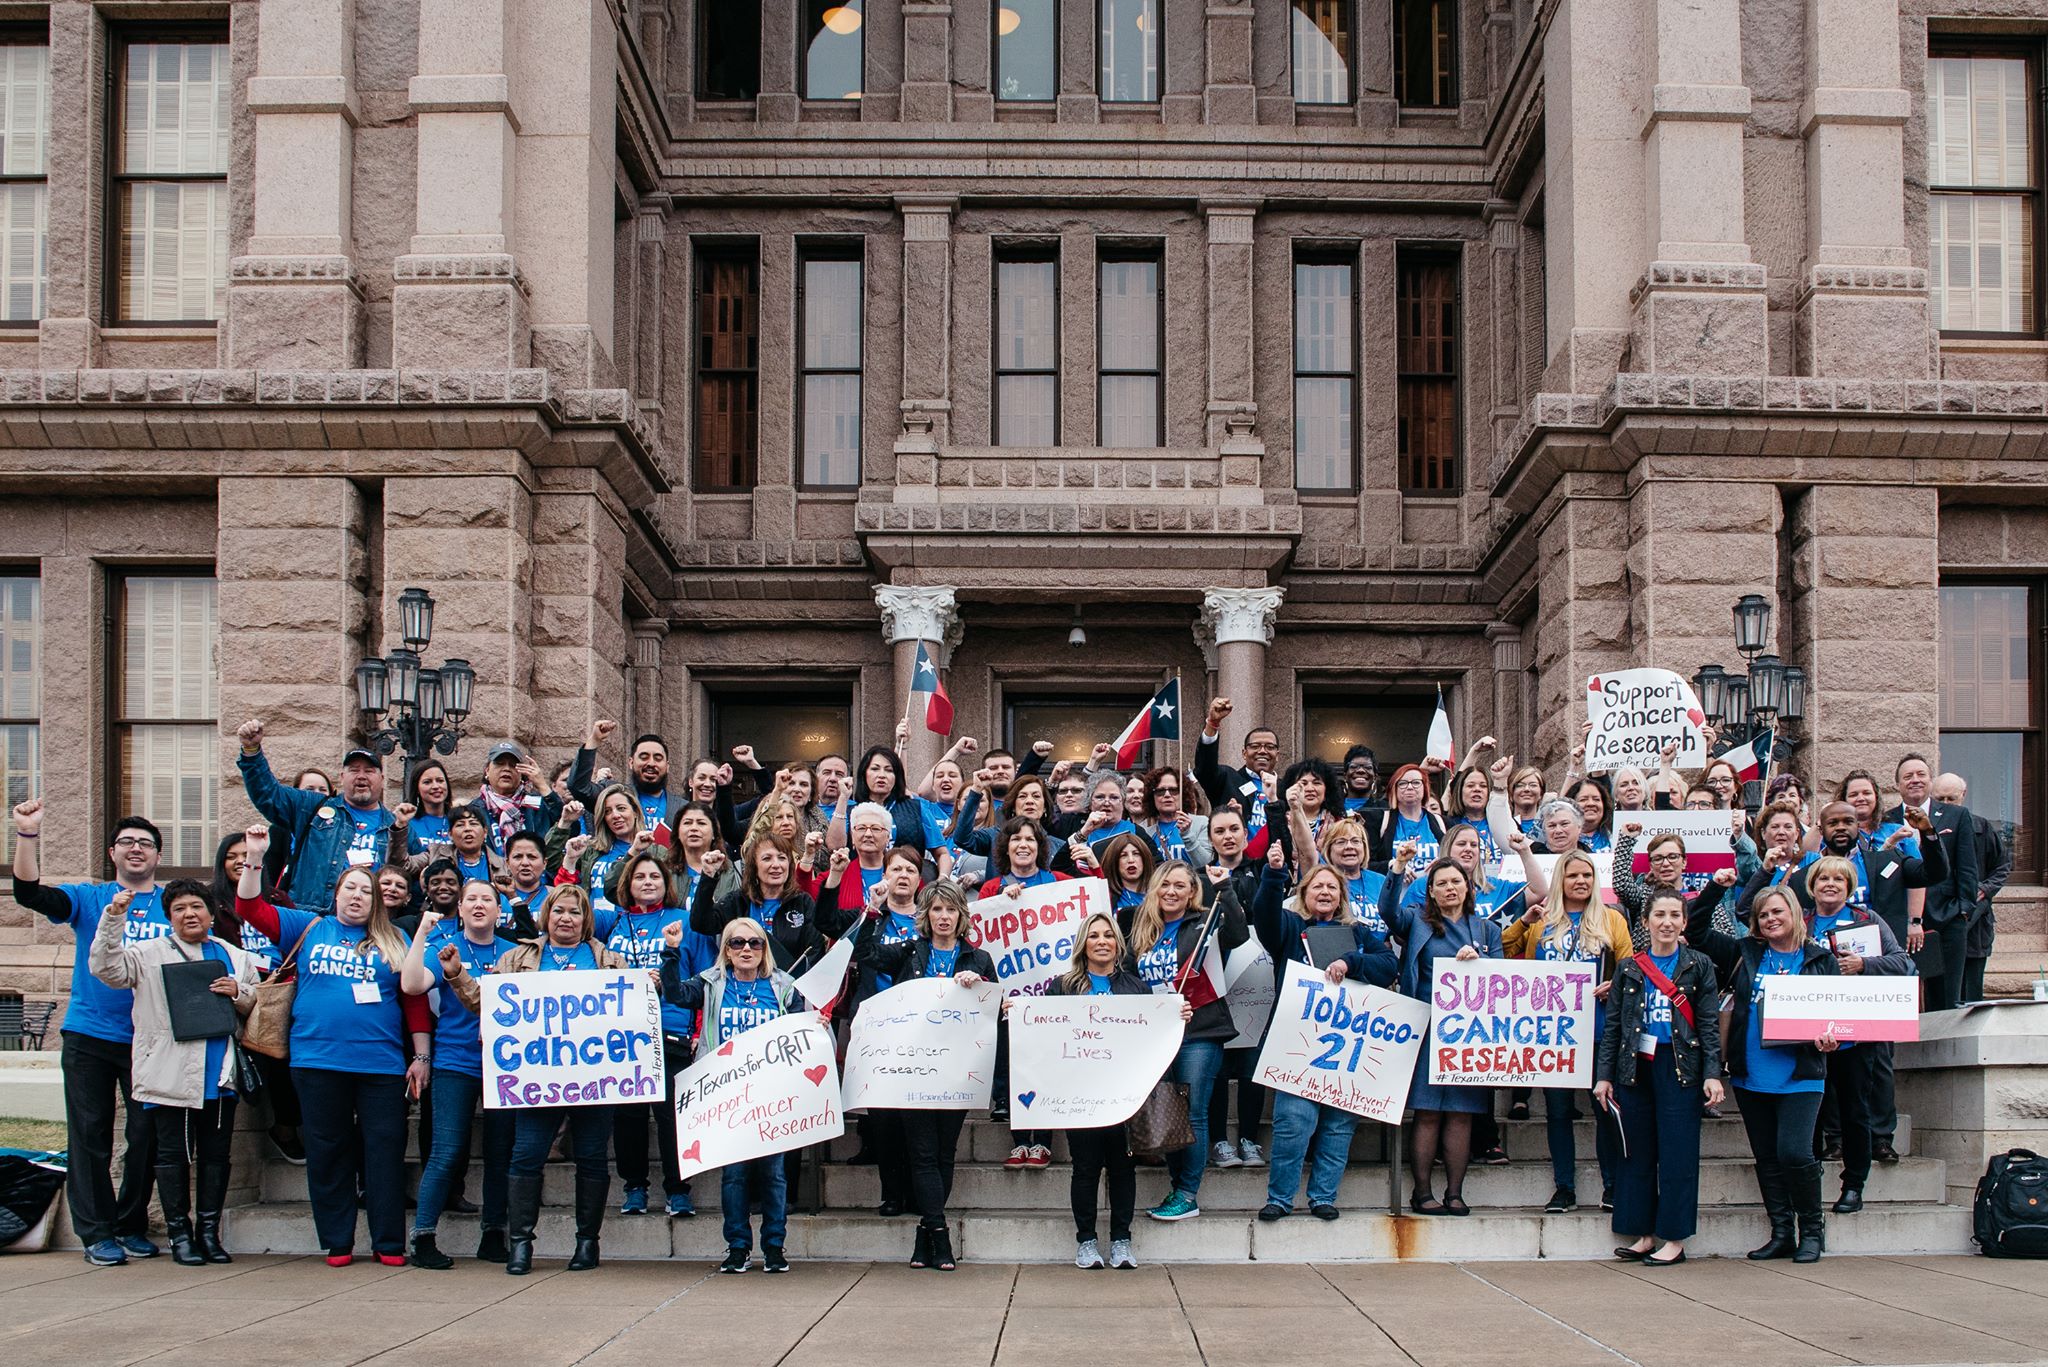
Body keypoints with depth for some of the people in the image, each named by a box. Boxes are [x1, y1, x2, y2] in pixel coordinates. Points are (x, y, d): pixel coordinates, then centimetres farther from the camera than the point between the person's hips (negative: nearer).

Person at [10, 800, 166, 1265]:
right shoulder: (88, 899, 6)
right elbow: (30, 893, -9)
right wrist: (28, 835, -20)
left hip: (150, 1040, 0)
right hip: (89, 1037, 0)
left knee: (146, 1135, 3)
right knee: (90, 1135, 0)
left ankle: (132, 1227, 16)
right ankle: (97, 1232, 6)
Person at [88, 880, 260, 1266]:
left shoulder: (235, 958, 15)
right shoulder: (149, 954, 6)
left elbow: (258, 1008, 17)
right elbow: (107, 967, -10)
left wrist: (239, 993, -5)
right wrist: (114, 917, -17)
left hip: (220, 1075, 3)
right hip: (170, 1075, -3)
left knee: (216, 1154, 8)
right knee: (173, 1154, 2)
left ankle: (209, 1231, 17)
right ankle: (179, 1234, 10)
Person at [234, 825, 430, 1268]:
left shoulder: (394, 942, 11)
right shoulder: (310, 929, 11)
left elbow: (415, 999, 8)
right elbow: (250, 908, 6)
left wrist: (421, 1056, 2)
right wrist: (255, 859, -6)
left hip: (382, 1064, 0)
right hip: (318, 1061, 1)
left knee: (385, 1150, -1)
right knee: (327, 1152, 5)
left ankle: (389, 1243, 5)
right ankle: (337, 1243, 13)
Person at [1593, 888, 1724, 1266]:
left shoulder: (1699, 966, 4)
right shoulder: (1629, 968, 8)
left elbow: (1710, 1024, 1)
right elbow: (1612, 1025, 9)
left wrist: (1712, 1073, -8)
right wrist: (1604, 1075, 3)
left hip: (1680, 1066, -2)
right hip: (1636, 1066, 3)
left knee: (1677, 1152, -2)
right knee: (1637, 1152, 5)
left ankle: (1675, 1239, 3)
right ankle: (1643, 1234, 13)